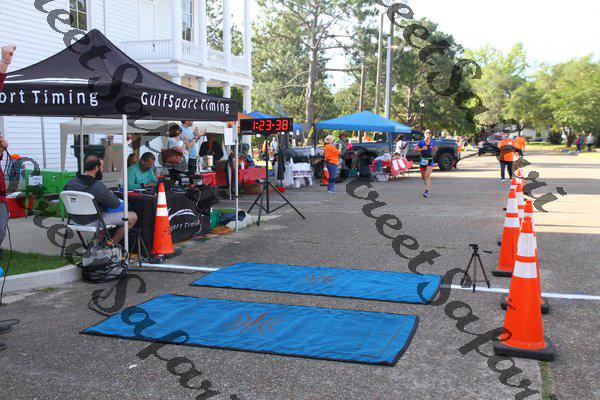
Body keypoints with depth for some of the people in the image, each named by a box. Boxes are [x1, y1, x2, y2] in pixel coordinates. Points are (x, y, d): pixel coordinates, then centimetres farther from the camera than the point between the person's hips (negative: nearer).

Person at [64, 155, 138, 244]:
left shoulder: (70, 183, -7)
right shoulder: (98, 187, -28)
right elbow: (116, 204, -19)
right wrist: (111, 194, 4)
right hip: (93, 222, -8)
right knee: (133, 217, -2)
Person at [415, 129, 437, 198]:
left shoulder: (433, 142, 4)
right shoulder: (421, 142, -2)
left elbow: (436, 149, 19)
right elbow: (415, 149, -6)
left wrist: (435, 149, -4)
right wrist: (422, 149, -19)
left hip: (430, 161, -1)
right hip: (423, 160, 1)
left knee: (427, 175, -18)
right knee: (423, 177, 11)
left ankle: (426, 191, -19)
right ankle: (428, 183, 47)